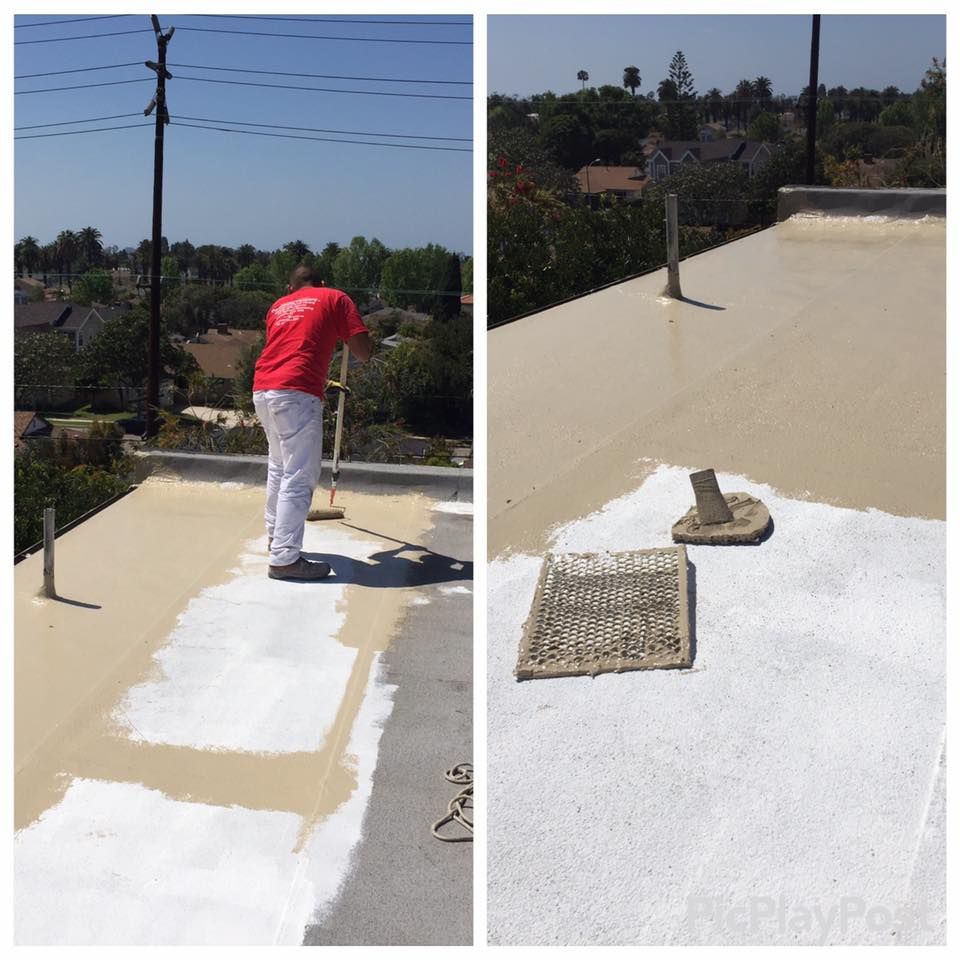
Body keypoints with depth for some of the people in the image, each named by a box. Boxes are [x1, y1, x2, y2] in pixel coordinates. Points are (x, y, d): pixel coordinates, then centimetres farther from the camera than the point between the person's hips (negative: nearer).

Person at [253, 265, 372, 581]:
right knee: (299, 477, -6)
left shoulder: (278, 306, 26)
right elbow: (363, 351, 5)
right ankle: (284, 558, -9)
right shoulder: (335, 298, 11)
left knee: (279, 466, 24)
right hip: (296, 393, -7)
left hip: (262, 391, 7)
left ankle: (275, 534, 35)